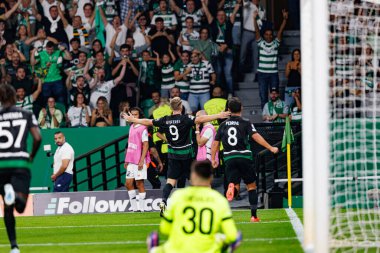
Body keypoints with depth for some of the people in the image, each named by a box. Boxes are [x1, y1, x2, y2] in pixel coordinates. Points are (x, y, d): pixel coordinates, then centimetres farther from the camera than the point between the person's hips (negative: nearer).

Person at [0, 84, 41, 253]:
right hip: (20, 163, -1)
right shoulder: (27, 115, 7)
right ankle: (15, 195, -43)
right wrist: (32, 156, 15)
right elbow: (37, 138, -1)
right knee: (20, 206, -7)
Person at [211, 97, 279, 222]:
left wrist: (213, 159, 21)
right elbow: (256, 136, -13)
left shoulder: (223, 125, 10)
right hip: (244, 157, -2)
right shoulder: (246, 123, -1)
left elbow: (215, 143, 11)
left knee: (235, 185, 3)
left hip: (229, 159, 2)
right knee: (252, 186, 11)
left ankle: (232, 188, -36)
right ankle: (254, 215, 8)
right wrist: (270, 148, -13)